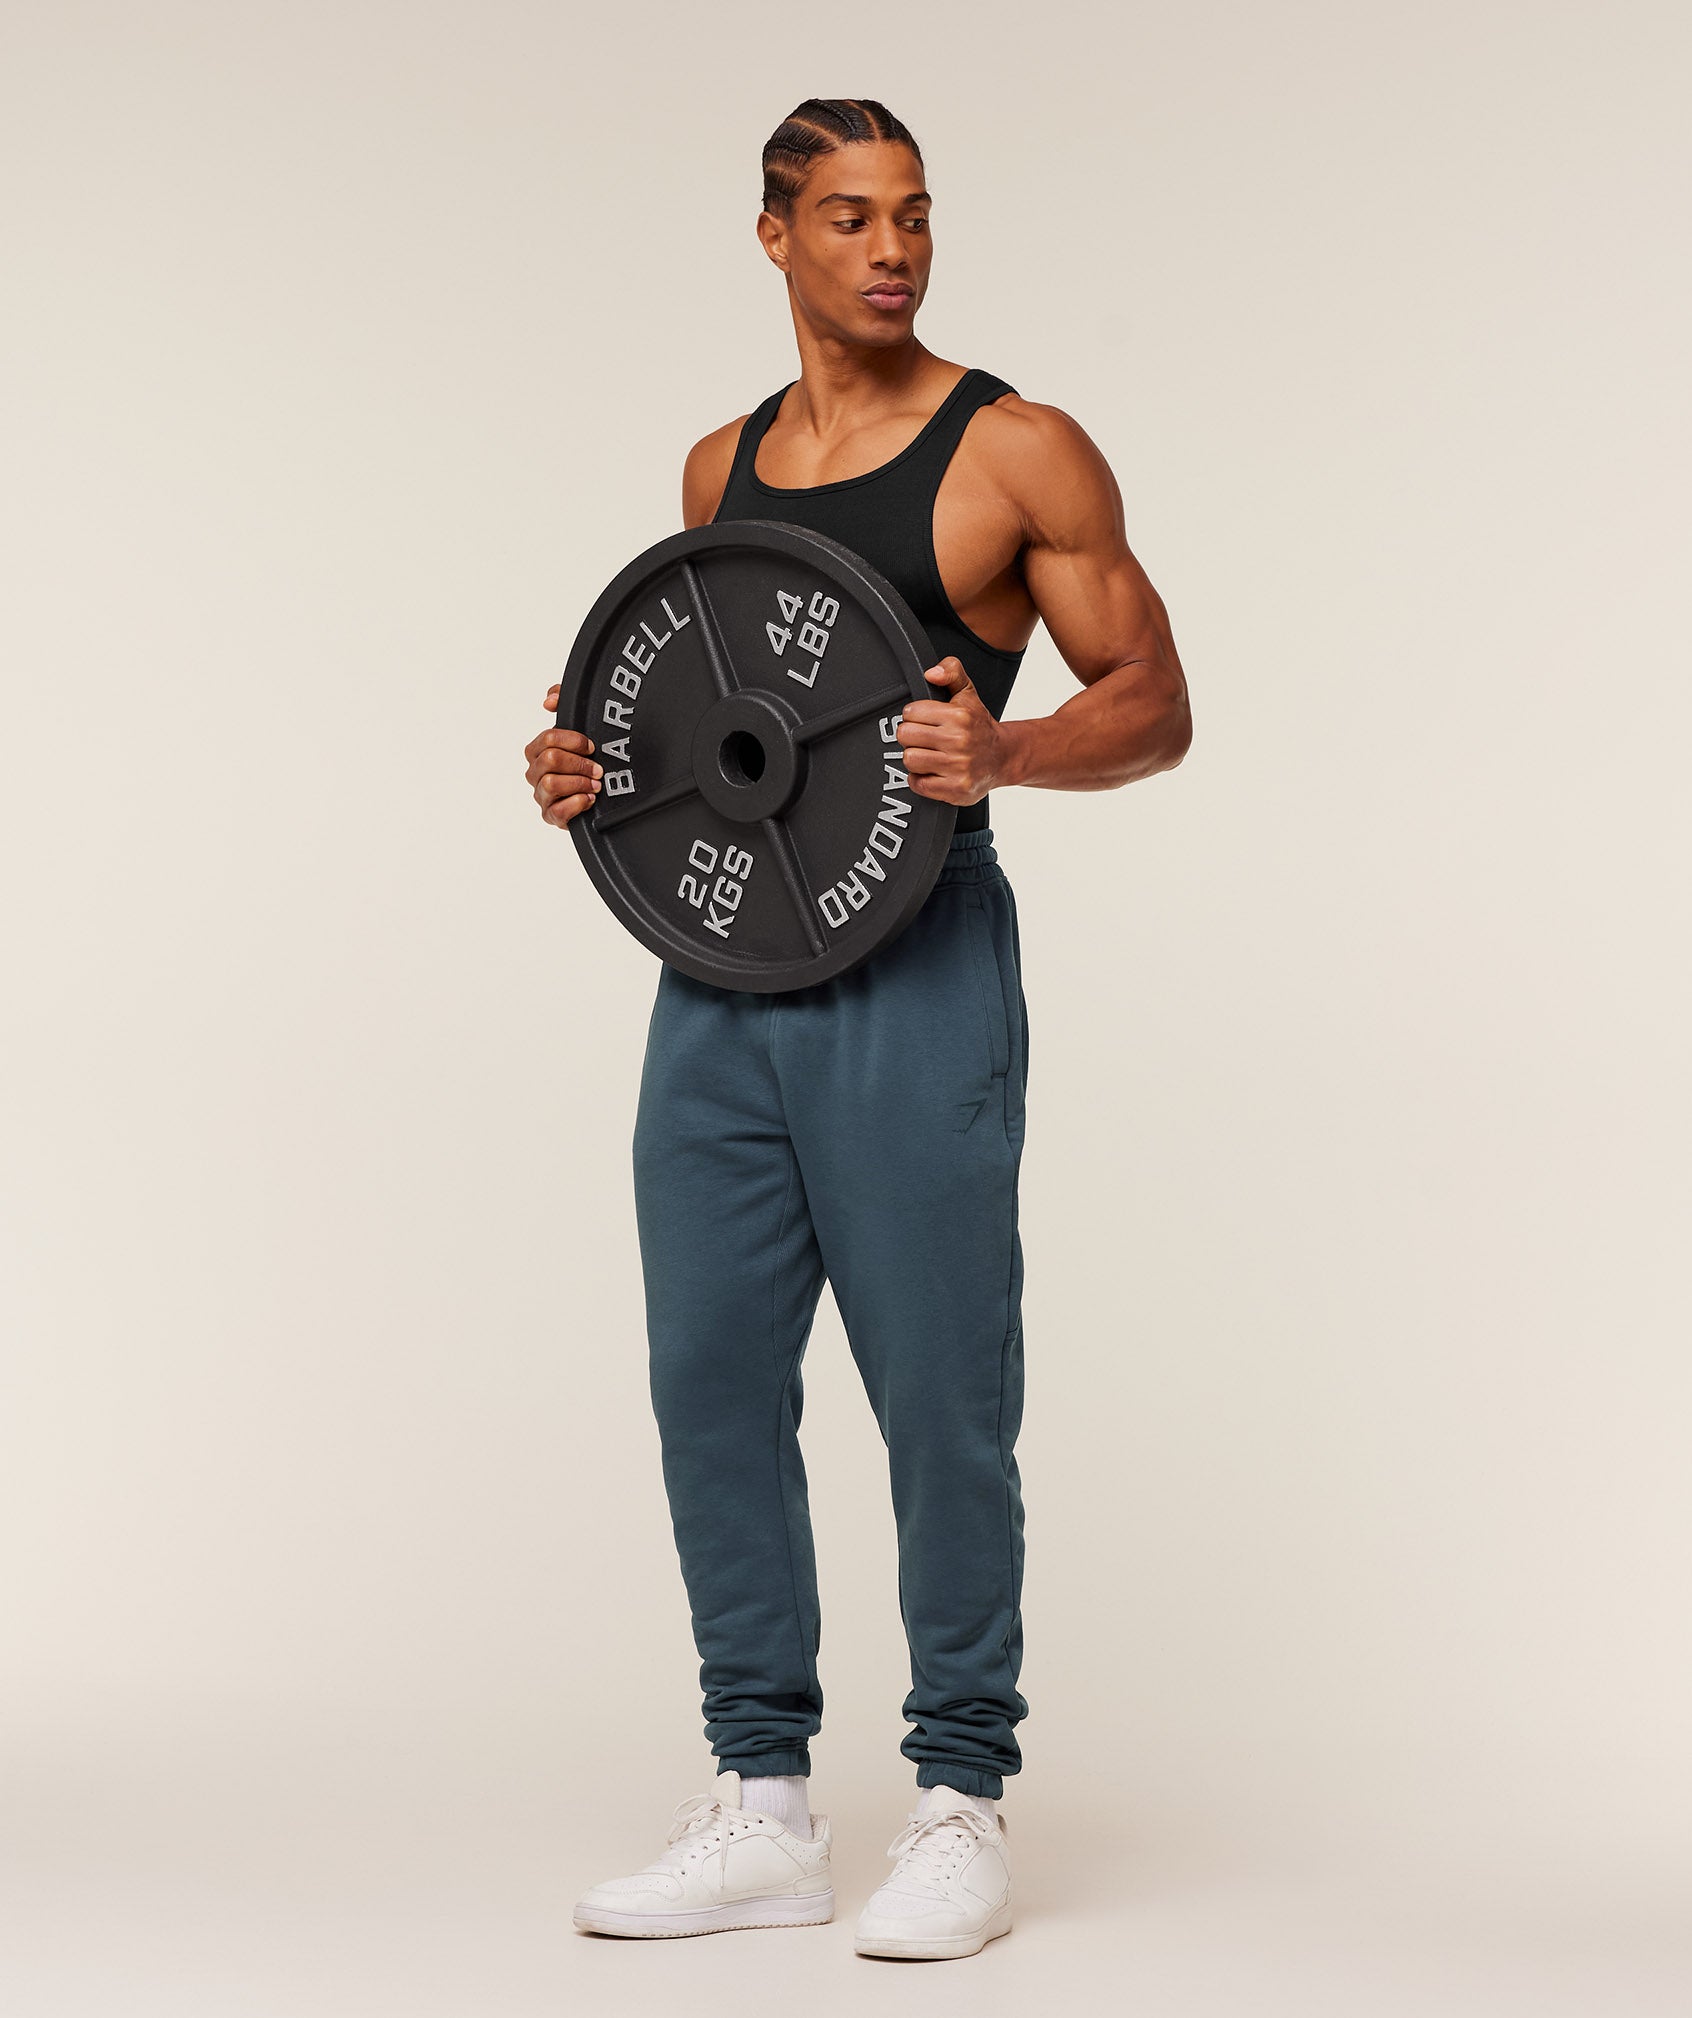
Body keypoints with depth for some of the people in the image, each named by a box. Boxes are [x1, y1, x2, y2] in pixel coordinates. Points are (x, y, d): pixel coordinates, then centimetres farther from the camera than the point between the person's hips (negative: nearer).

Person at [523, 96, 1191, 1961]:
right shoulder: (718, 466, 14)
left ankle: (960, 1807, 10)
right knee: (710, 1373, 6)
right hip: (718, 963, 6)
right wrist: (595, 763, 6)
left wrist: (1000, 750, -21)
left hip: (914, 967, -6)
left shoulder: (1017, 452, -2)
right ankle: (761, 1807, 16)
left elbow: (1153, 706, -2)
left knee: (939, 1388, -2)